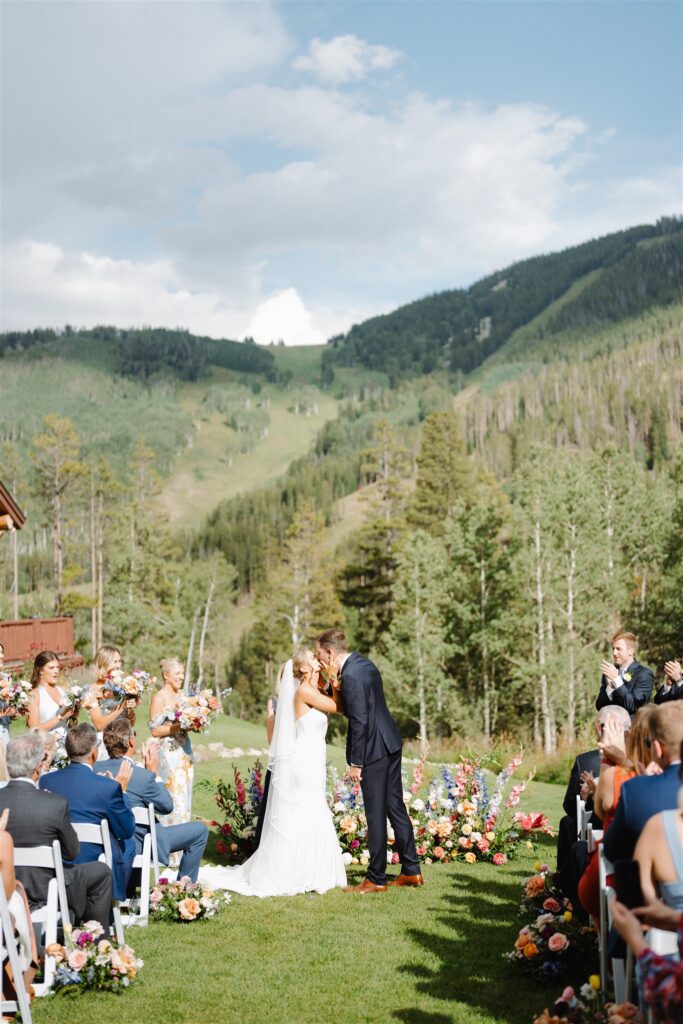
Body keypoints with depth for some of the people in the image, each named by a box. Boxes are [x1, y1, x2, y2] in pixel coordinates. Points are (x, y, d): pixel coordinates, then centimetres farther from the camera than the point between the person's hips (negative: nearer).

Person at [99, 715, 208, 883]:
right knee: (200, 830, 5)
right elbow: (167, 806, -9)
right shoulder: (143, 776, -26)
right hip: (138, 845, -7)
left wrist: (143, 766, 13)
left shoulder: (97, 769, -8)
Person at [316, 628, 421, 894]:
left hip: (374, 751, -10)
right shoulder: (363, 663, 10)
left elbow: (359, 721, -21)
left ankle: (376, 879, 9)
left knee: (375, 814, 0)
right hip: (390, 743, 10)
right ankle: (411, 870, 23)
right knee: (395, 807, 16)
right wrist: (337, 688, 3)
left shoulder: (350, 675, -20)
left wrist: (355, 762, -15)